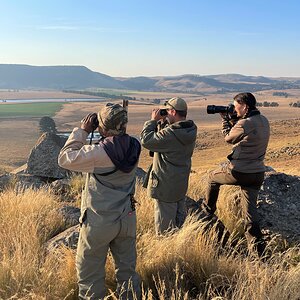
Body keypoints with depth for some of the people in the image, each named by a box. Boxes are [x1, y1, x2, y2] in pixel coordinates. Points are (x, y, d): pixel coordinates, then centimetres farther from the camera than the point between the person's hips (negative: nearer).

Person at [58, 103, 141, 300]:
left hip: (100, 222, -5)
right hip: (128, 219, 6)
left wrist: (82, 131, -10)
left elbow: (65, 159, -14)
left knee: (89, 272, 14)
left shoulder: (100, 152, -26)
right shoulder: (134, 146, -8)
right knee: (127, 268, 19)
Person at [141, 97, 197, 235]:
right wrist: (161, 121, -4)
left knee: (165, 227, 7)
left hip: (166, 185, -9)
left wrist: (153, 120, -14)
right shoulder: (189, 130, -1)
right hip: (181, 183, 9)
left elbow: (146, 140, -24)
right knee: (180, 221, 25)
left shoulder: (172, 133, -29)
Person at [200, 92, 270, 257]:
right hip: (258, 173, 7)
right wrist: (231, 119, 11)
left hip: (238, 172, -7)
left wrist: (225, 119, 8)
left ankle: (208, 211, 39)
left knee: (213, 177, 23)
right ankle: (257, 248, 10)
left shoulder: (245, 124, -21)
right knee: (250, 210, 11)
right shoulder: (263, 121, 5)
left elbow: (228, 138, -4)